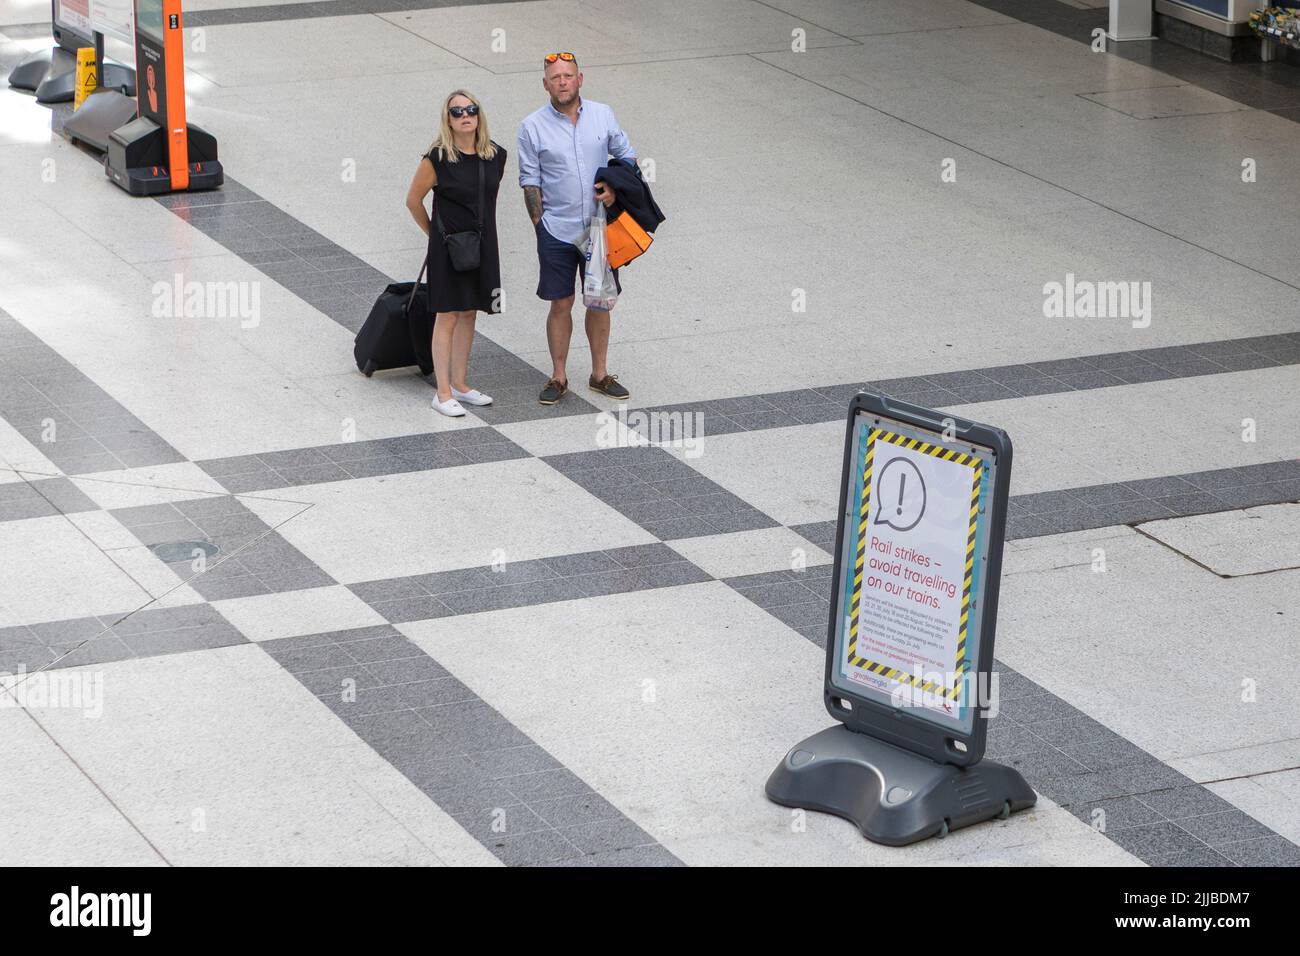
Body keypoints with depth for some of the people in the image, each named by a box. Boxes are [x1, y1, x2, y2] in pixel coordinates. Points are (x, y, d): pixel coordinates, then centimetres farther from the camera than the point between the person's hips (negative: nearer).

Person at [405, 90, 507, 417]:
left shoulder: (496, 156, 0)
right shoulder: (437, 159, -14)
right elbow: (413, 200, -3)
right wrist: (434, 233, 5)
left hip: (482, 245, 5)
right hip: (448, 247, -5)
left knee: (469, 314, 12)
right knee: (447, 317, -2)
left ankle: (460, 384, 23)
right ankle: (443, 393, 3)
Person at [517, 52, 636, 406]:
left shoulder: (603, 115, 1)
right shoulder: (532, 127, -5)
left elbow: (627, 156, 10)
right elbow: (530, 182, -2)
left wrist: (615, 186, -8)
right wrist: (540, 227, -6)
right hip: (557, 230, -2)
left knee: (600, 300, 10)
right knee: (561, 304, 2)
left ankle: (600, 374, 22)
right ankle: (558, 377, 14)